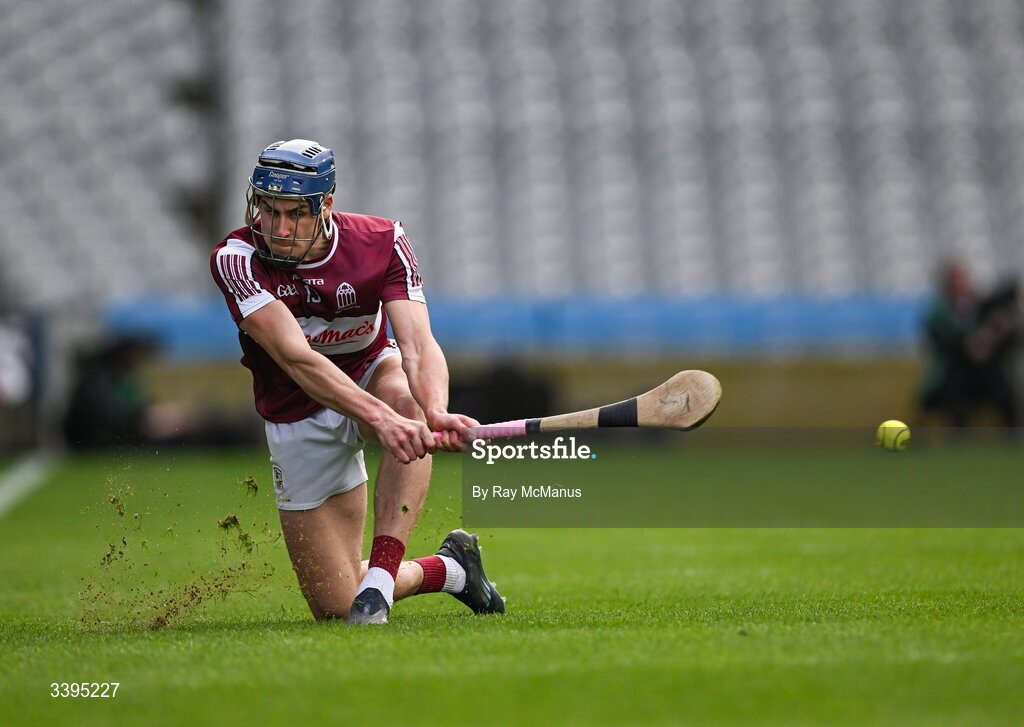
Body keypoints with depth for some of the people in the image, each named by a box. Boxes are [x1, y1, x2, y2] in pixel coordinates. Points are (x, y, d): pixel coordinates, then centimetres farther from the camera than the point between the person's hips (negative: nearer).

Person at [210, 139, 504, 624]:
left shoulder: (381, 242, -19)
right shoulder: (236, 259, -25)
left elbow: (418, 346, -32)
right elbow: (296, 359, -38)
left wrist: (436, 413, -54)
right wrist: (379, 418, -53)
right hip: (299, 419, 0)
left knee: (406, 397, -39)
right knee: (335, 607, -5)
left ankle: (379, 579, -37)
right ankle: (449, 569, 24)